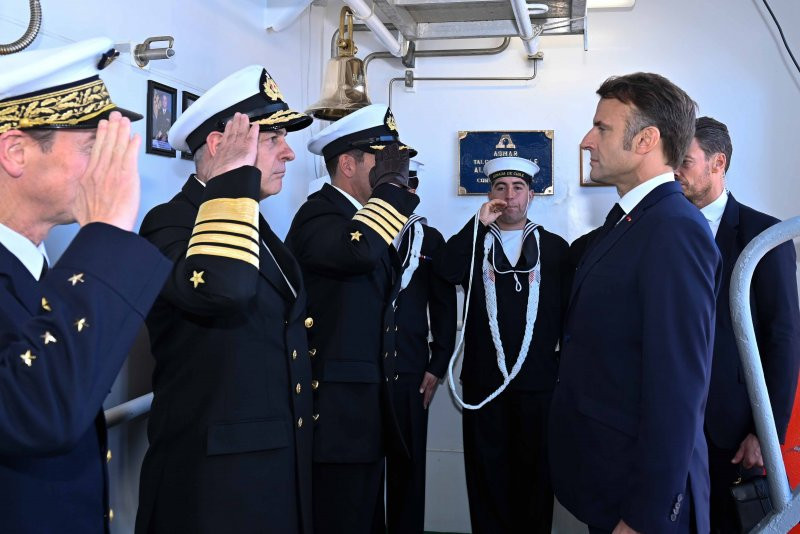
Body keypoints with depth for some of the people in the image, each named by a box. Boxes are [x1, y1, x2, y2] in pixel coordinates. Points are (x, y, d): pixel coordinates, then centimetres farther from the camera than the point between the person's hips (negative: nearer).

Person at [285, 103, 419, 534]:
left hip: (365, 410, 10)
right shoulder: (319, 215, -13)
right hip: (336, 414, -10)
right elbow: (359, 250, -36)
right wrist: (392, 182, -22)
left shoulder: (366, 218, 17)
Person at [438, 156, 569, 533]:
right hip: (483, 380, 1)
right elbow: (448, 272, -13)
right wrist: (480, 223, -12)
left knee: (536, 471, 9)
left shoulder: (555, 247, 6)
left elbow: (568, 313, 5)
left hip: (539, 380, 0)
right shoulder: (473, 242, 9)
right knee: (487, 471, 9)